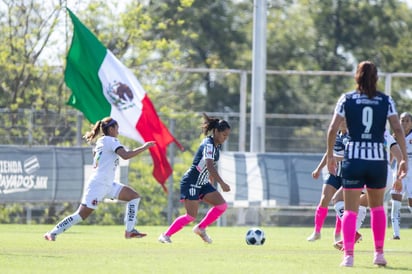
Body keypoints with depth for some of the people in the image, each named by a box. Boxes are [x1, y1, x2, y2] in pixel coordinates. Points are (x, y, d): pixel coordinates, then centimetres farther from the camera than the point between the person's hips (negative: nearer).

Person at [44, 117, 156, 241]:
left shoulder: (100, 141, 16)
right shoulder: (111, 141, -11)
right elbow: (125, 155, -24)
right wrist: (144, 147, -18)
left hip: (108, 184, 10)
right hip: (98, 185, -10)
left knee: (134, 196, 6)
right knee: (81, 215, -10)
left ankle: (129, 231, 3)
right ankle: (52, 233, -4)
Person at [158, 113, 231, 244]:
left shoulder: (217, 145, 9)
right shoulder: (208, 145, -21)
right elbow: (210, 166, -34)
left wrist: (212, 182, 25)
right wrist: (222, 183, -41)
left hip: (202, 184, 9)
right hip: (191, 183, -9)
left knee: (222, 205, -5)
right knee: (191, 216, -11)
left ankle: (200, 228, 6)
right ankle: (165, 235, 2)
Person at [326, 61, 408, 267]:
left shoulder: (347, 99, 1)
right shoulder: (386, 101, 3)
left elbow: (333, 129, -4)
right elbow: (398, 130, -4)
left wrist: (330, 155, 6)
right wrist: (404, 159, -1)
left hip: (353, 157, -1)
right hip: (378, 158, 1)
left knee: (350, 209, 0)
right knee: (377, 207, 20)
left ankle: (348, 255, -13)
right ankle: (379, 253, 17)